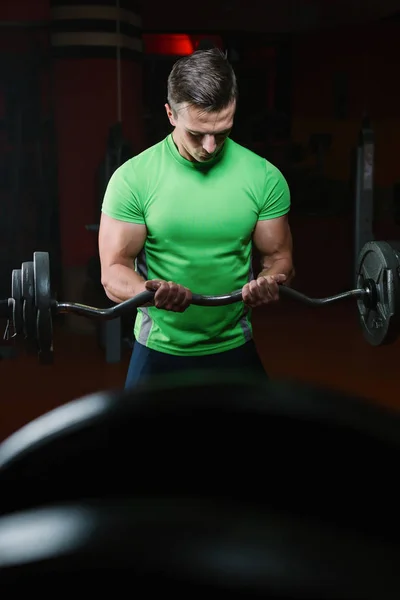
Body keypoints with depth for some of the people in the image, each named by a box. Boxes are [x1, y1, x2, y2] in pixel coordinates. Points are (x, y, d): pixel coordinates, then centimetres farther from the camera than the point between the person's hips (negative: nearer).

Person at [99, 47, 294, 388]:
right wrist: (150, 291, -33)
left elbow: (278, 257, 1)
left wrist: (270, 281, -23)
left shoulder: (264, 177, -7)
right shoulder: (133, 178, -12)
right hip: (159, 351, -1)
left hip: (235, 349, 2)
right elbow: (114, 271, -10)